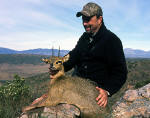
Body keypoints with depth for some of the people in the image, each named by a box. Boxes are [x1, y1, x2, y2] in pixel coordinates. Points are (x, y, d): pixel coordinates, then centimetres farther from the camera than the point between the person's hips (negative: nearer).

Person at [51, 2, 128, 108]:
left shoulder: (112, 40, -6)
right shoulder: (84, 37, 16)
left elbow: (120, 72, -8)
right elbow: (73, 55, 8)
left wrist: (107, 91, -22)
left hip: (97, 90, -6)